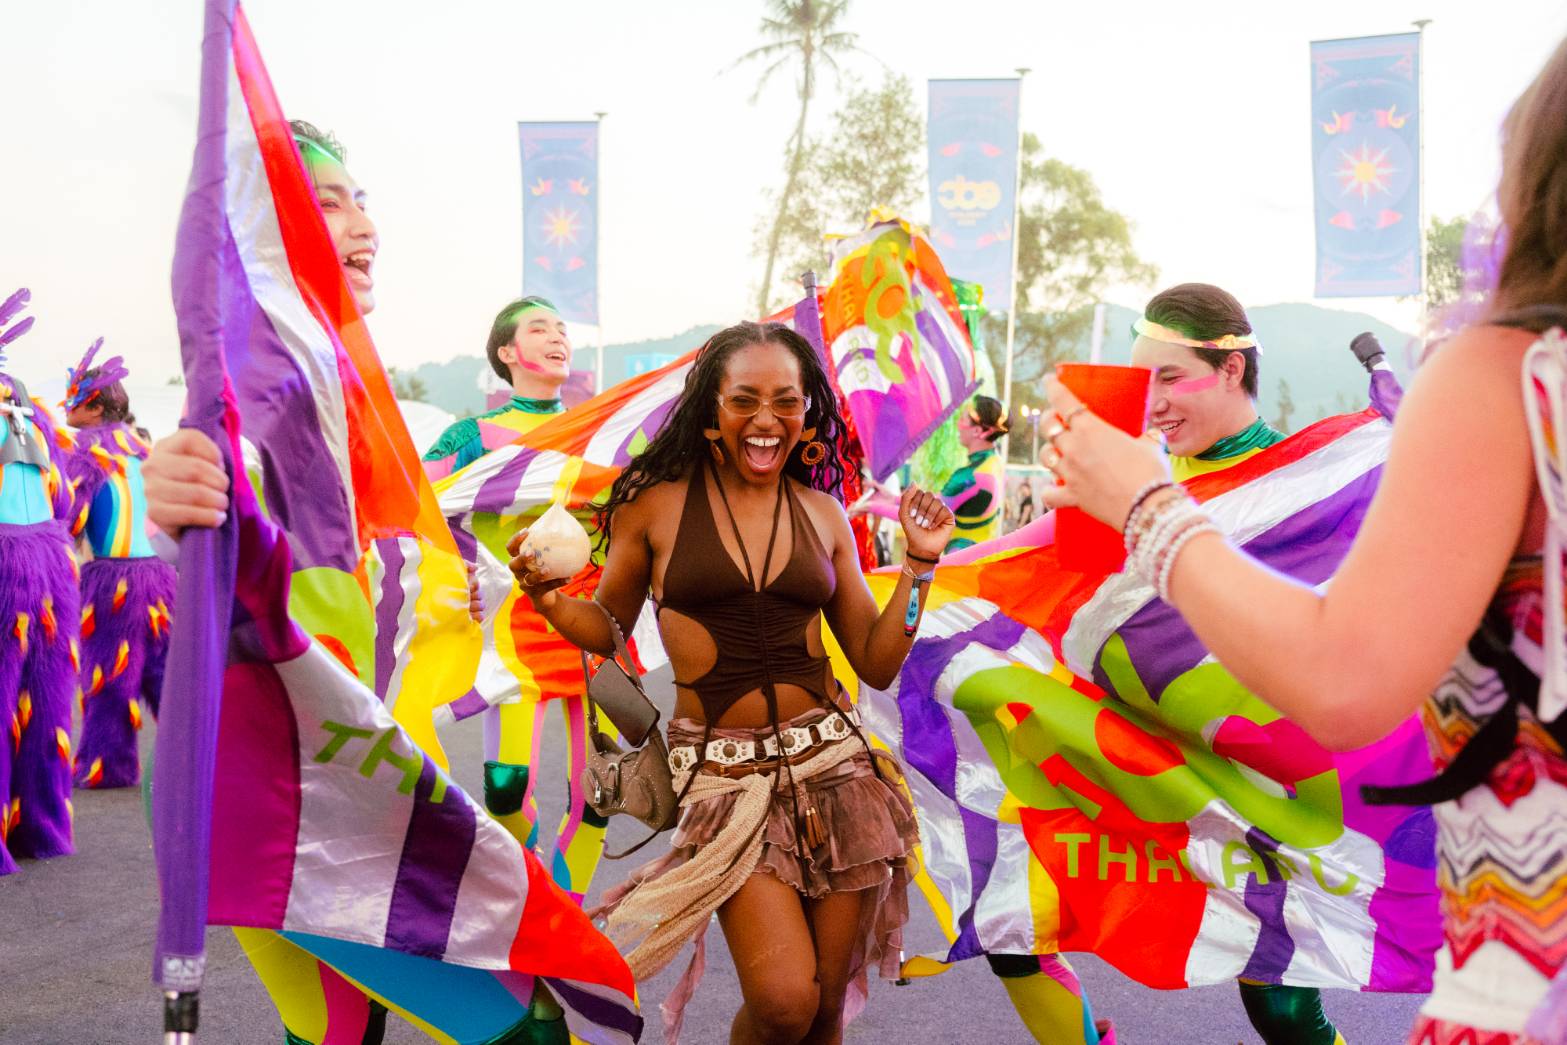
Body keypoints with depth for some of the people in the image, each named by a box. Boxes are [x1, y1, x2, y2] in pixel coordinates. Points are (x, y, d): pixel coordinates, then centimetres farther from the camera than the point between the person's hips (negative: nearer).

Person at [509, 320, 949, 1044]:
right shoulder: (656, 502, -1)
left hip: (832, 762, 3)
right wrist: (548, 599, -9)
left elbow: (877, 664, 10)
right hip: (724, 773, -2)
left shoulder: (822, 513, 7)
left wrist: (920, 562, 2)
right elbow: (607, 630, 10)